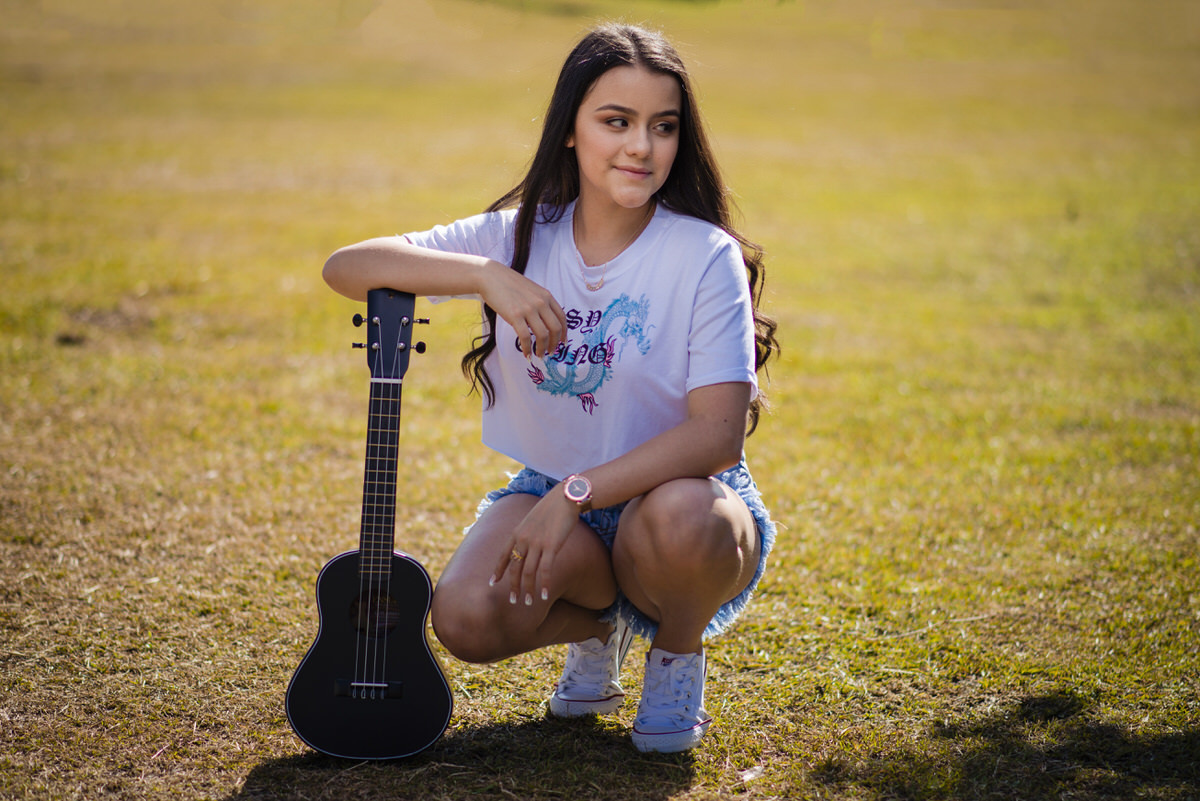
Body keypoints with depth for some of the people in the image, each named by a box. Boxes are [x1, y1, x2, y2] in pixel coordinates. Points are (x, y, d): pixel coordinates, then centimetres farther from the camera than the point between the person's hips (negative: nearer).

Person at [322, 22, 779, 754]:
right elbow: (345, 267, -12)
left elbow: (719, 432, -22)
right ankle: (599, 625, 10)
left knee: (682, 518, -39)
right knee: (466, 620, -26)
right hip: (552, 492, 3)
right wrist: (485, 275, -27)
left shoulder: (705, 257, -15)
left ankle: (678, 653, -2)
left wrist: (578, 492, -30)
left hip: (678, 493, -2)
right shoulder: (521, 237, -5)